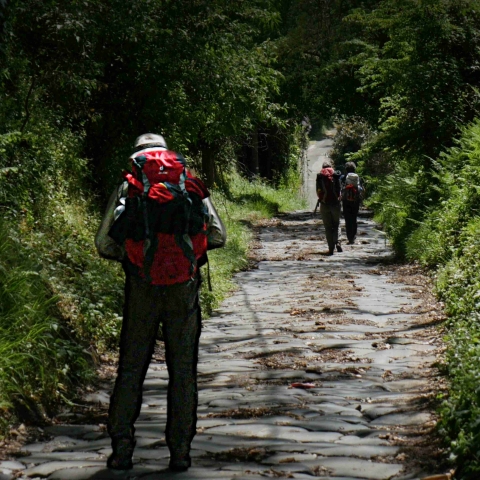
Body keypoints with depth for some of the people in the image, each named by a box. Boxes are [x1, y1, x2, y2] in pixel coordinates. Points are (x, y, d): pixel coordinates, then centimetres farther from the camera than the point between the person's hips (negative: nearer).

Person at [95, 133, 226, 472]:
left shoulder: (127, 189, 4)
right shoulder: (191, 186, 7)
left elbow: (105, 244, 1)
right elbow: (218, 236, 8)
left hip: (142, 288, 0)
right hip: (184, 287, 0)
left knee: (131, 367, 8)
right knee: (183, 369, 7)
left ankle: (122, 447, 7)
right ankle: (180, 450, 7)